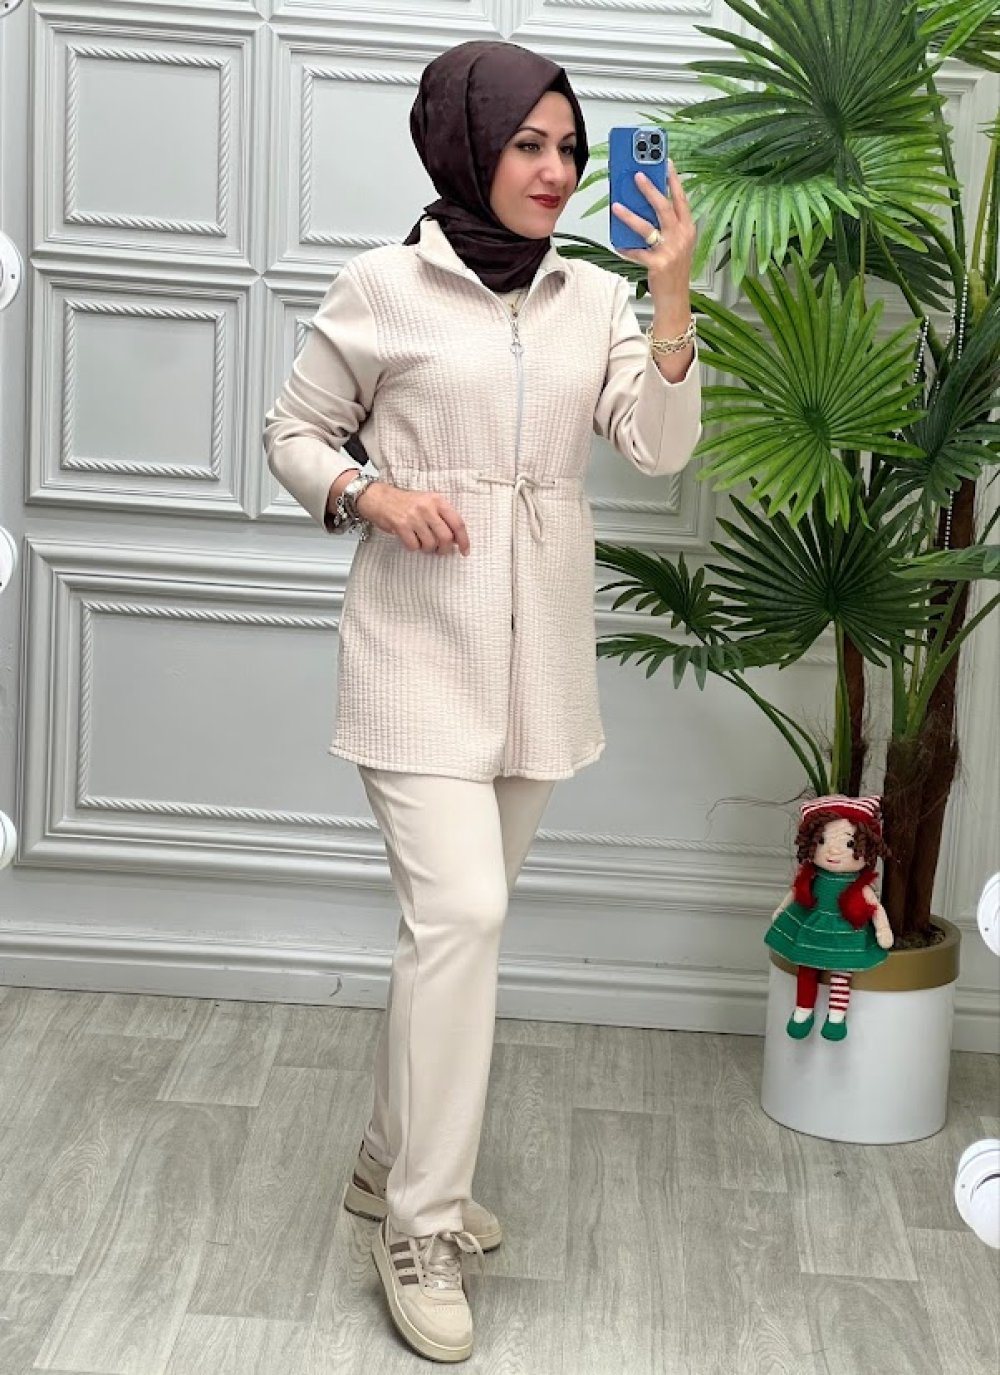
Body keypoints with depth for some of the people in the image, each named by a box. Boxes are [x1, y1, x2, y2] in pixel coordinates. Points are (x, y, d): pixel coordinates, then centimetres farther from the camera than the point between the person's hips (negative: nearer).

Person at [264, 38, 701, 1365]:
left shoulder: (598, 298, 6)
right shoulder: (381, 287, -4)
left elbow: (659, 447, -4)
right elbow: (293, 431, 5)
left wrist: (673, 295, -14)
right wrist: (374, 496, -13)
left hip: (539, 650, 5)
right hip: (421, 641, -4)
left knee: (455, 917, 13)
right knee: (461, 913, -15)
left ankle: (393, 1164, 31)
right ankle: (424, 1229, -2)